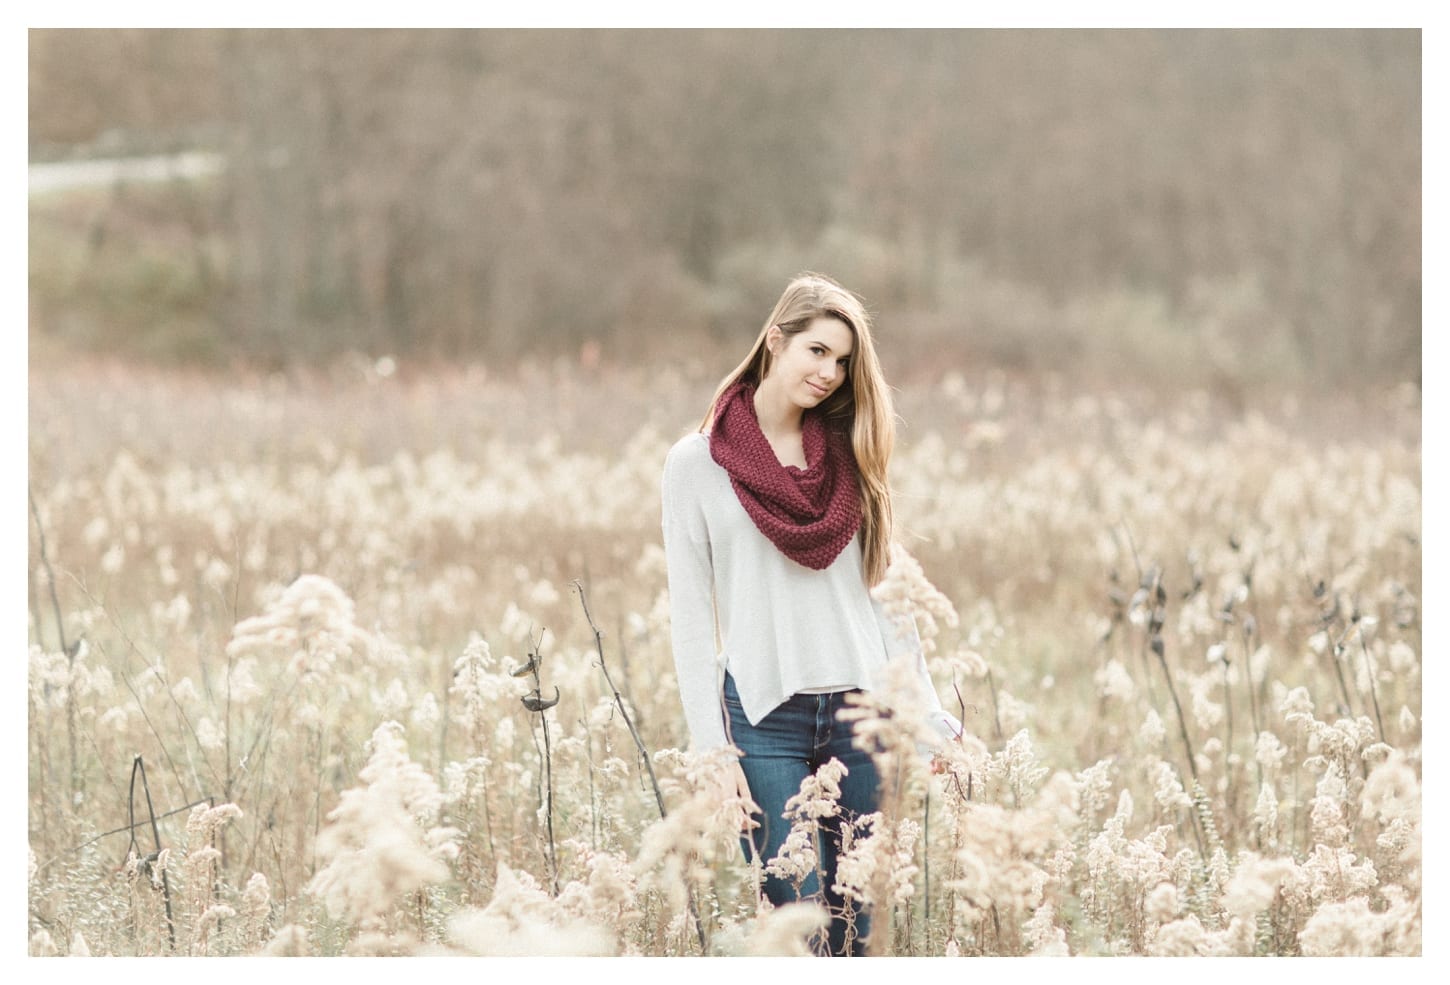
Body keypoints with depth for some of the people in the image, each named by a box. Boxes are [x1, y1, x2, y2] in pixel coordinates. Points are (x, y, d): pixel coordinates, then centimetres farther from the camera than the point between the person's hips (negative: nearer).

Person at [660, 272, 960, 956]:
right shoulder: (697, 463, 1)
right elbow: (691, 618, -1)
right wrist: (713, 750, -8)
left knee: (860, 924, 3)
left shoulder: (851, 460, 12)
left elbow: (887, 594, 14)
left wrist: (929, 712, 7)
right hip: (766, 718, -3)